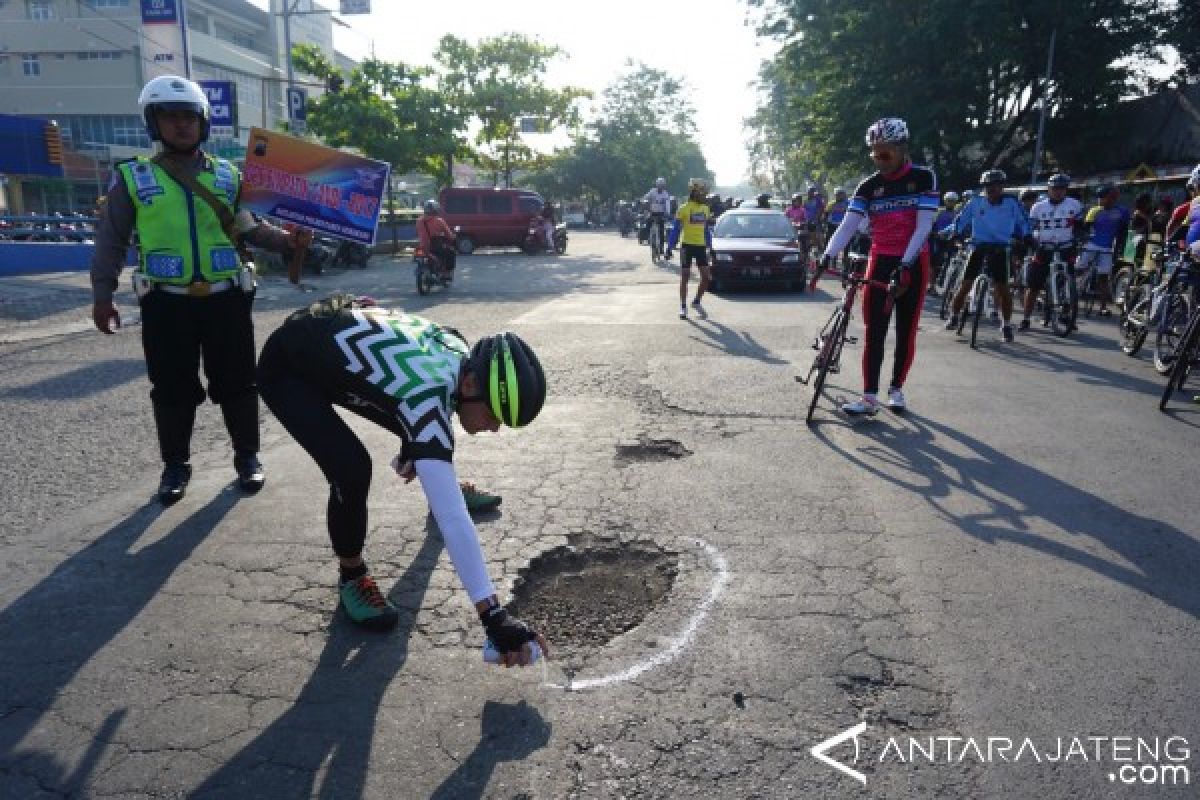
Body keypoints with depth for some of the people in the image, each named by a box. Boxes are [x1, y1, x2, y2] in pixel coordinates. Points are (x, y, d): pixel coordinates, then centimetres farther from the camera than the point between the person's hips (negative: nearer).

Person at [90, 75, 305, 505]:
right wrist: (102, 295, 1)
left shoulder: (228, 175, 8)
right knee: (173, 389, 7)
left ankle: (247, 456, 21)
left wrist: (285, 240, -14)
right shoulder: (132, 177, 4)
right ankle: (175, 465, 22)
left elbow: (249, 228, 6)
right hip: (166, 301, 0)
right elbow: (111, 240, 6)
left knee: (236, 382, 7)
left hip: (226, 296, 1)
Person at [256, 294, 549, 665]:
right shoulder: (427, 390, -40)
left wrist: (420, 454, 23)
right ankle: (352, 578, 1)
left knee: (417, 431, 17)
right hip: (287, 369, -8)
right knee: (351, 469, -27)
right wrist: (493, 614, -46)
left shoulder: (463, 353, -15)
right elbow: (452, 519, -45)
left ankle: (441, 486, 52)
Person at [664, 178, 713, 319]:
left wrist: (709, 247, 19)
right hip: (687, 245, -5)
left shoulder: (705, 209, 10)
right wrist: (670, 248, -6)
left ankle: (697, 302, 20)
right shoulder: (683, 209, -5)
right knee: (685, 277, 1)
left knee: (706, 277, 0)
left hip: (701, 246, 5)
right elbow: (675, 230, -3)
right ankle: (683, 307, 11)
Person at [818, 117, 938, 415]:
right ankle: (869, 397, -3)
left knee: (905, 331, 5)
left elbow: (923, 227, -13)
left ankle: (896, 389, 20)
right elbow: (848, 225, -8)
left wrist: (905, 264, -23)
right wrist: (827, 256, -22)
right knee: (874, 332, -4)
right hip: (880, 261, 2)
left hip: (913, 263, -1)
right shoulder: (869, 186, 0)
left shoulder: (923, 177, -6)